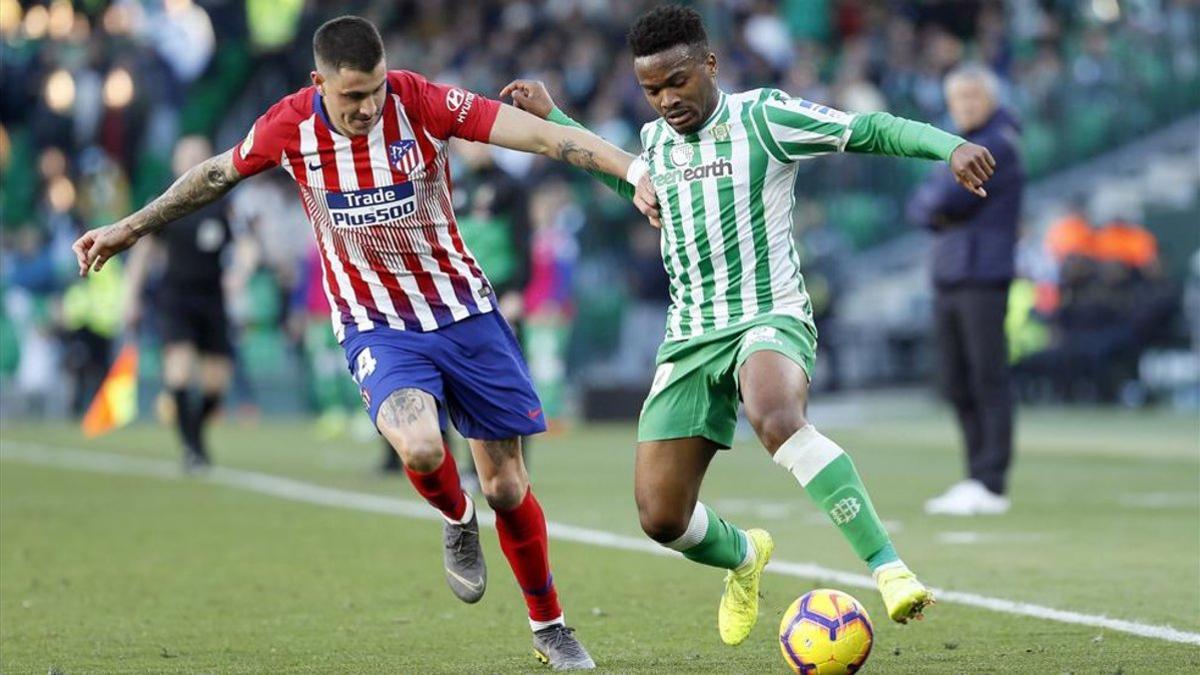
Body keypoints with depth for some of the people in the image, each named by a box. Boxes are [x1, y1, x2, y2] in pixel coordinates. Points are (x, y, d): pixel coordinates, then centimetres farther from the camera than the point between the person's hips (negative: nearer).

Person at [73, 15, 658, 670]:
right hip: (375, 324, 0)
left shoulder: (422, 102, -17)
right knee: (419, 447, -30)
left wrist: (634, 171, -33)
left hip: (463, 308, 0)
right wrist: (130, 227, 18)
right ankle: (457, 523, 7)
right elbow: (217, 174, 10)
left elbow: (545, 135, -22)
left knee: (506, 485, 4)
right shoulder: (289, 126, -11)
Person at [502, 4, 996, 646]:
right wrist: (552, 119, 32)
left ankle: (889, 569, -44)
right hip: (689, 339, 6)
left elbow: (871, 130, -6)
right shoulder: (655, 141, 11)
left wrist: (950, 145, -22)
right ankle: (743, 556, 35)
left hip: (770, 319, -6)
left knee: (777, 419, -41)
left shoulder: (763, 116, -7)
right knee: (660, 518, -1)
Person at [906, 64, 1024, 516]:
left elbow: (946, 197, -15)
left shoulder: (998, 146, -6)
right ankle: (976, 481, 13)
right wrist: (934, 211, -3)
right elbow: (920, 208, 17)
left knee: (988, 382, -9)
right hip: (946, 277, 9)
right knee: (958, 388, 8)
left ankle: (992, 485, -10)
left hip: (984, 279, -9)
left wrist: (934, 200, 5)